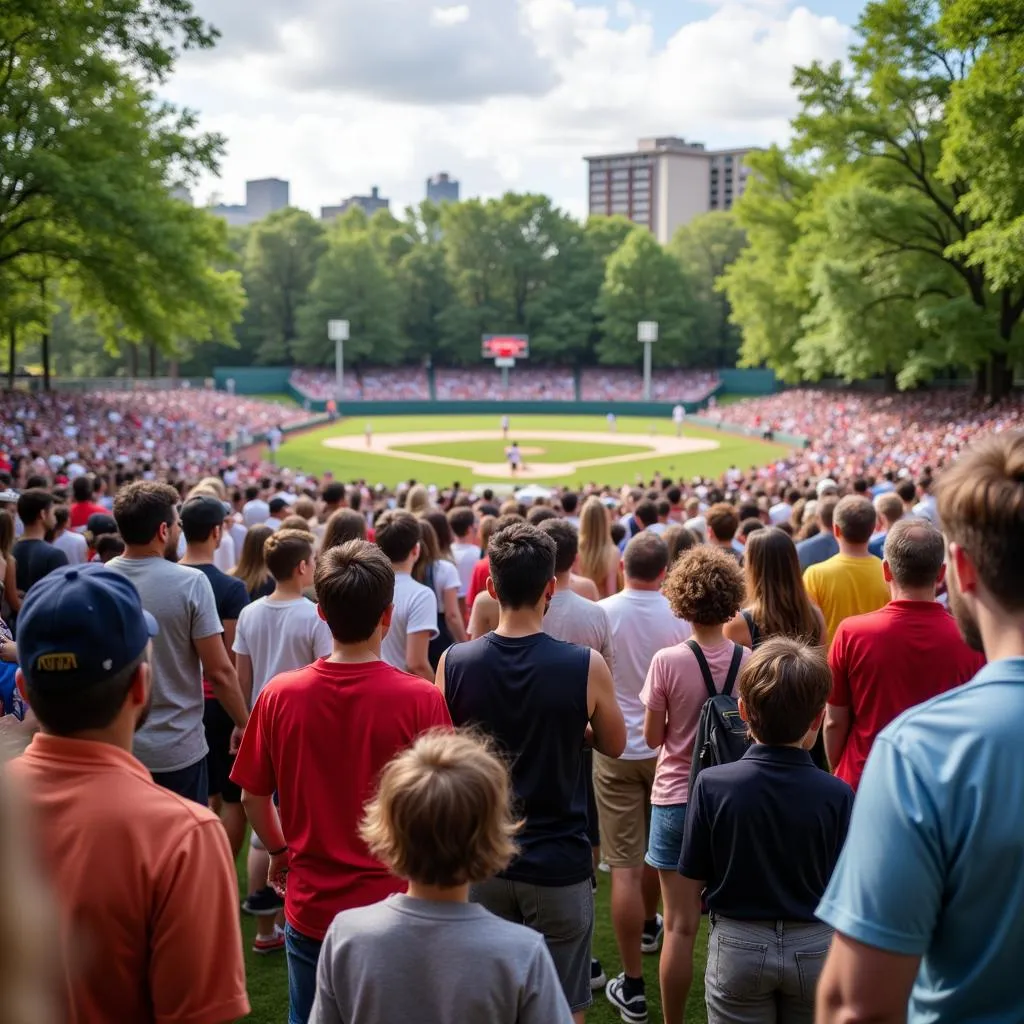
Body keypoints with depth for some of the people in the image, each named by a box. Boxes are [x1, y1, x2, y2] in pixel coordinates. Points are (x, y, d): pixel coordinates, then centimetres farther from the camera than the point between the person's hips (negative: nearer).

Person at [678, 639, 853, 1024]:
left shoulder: (712, 785, -16)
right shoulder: (837, 795, -15)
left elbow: (692, 882, -8)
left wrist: (689, 930, 8)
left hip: (738, 946, 0)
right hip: (814, 948, 1)